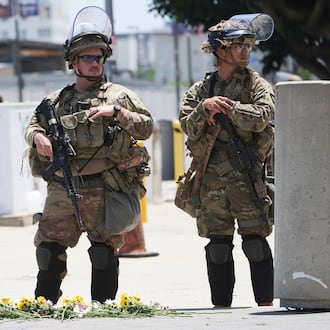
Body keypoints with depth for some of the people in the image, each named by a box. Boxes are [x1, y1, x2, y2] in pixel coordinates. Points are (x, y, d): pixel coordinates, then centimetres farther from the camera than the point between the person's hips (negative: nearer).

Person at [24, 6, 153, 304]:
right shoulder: (57, 100, 15)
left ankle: (102, 306, 5)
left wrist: (116, 112, -14)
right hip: (62, 190, 3)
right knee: (49, 247, 2)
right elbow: (33, 124, 22)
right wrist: (37, 137, -1)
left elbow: (147, 126, -1)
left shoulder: (119, 95, 5)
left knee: (105, 251, -1)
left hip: (103, 190, -3)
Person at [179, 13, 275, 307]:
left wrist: (225, 107, -11)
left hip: (247, 174, -3)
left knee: (255, 239, -8)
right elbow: (189, 128, 2)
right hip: (211, 176, 3)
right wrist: (205, 107, -14)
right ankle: (221, 305, 12)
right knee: (218, 244, 6)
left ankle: (266, 303, -5)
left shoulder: (257, 84, 5)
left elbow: (261, 117, -12)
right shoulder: (200, 90, 13)